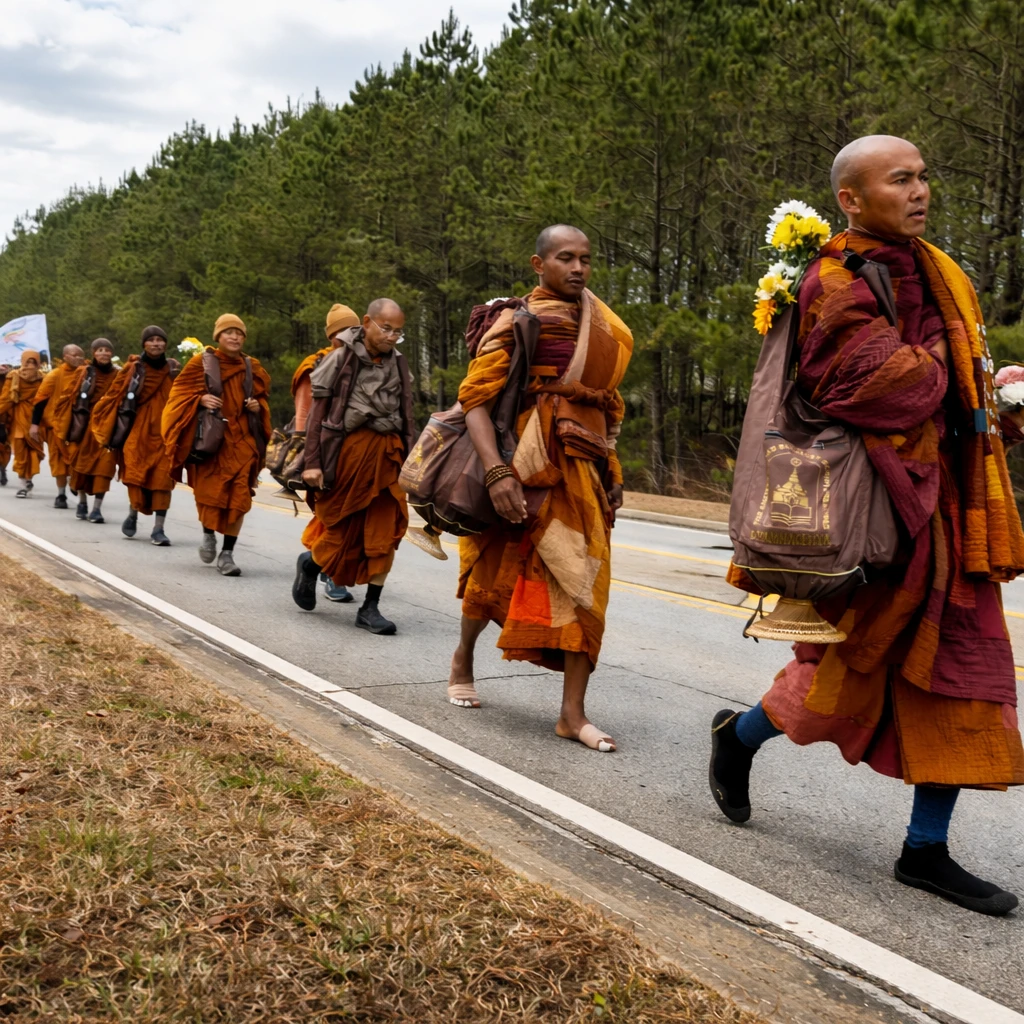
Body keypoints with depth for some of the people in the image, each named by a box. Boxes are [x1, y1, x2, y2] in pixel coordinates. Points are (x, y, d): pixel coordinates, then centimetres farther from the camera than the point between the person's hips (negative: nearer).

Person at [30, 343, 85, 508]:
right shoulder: (55, 375, -7)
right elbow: (41, 399, -7)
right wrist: (35, 423, -11)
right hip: (57, 423, -2)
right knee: (59, 460, 5)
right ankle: (61, 495, 14)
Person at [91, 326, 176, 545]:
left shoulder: (172, 371, 8)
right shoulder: (132, 368, 3)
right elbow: (114, 396, 4)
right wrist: (103, 424, 0)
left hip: (163, 434, 1)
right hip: (138, 432, -1)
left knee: (162, 479, -7)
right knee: (137, 476, -5)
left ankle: (158, 529, -5)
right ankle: (133, 514, 23)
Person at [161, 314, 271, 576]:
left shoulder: (252, 368, 10)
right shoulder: (201, 363, 2)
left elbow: (262, 397, 22)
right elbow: (181, 392, 3)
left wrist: (258, 406, -1)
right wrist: (200, 399, -16)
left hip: (241, 441, 2)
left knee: (238, 497, -6)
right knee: (209, 492, -2)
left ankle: (227, 554, 2)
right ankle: (208, 534, 29)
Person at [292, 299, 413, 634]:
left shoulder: (398, 364, 10)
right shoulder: (341, 358, -3)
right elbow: (317, 412, -5)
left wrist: (407, 462, 10)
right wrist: (312, 462, -11)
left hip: (387, 455, 4)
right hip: (347, 451, -4)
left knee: (386, 533, -3)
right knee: (341, 530, 5)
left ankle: (370, 608, 5)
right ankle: (310, 564, 37)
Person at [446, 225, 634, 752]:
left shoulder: (600, 324, 13)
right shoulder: (516, 321, -6)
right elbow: (476, 398, -15)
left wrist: (610, 468, 14)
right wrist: (497, 473, -27)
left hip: (585, 470, 5)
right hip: (529, 468, -5)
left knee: (585, 584, -2)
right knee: (498, 569, 9)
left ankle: (573, 712, 2)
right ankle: (463, 657, 38)